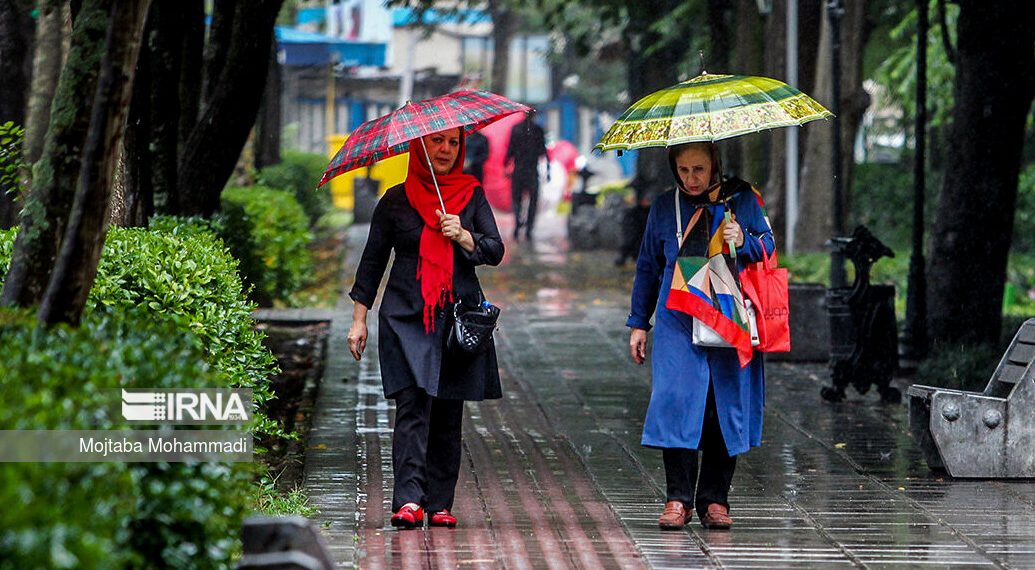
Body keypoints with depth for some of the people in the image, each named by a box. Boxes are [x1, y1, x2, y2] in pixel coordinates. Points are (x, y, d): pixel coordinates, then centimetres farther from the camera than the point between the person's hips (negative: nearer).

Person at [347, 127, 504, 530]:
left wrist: (462, 236, -15)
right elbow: (372, 261, 9)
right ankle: (408, 500, -23)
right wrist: (359, 318, 5)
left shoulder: (472, 196, 10)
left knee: (448, 414, 3)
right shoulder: (396, 201, 6)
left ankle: (440, 504, 7)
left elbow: (495, 251, 4)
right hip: (406, 317, -2)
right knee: (413, 404, -15)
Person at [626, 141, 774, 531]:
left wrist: (744, 242, -10)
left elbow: (768, 248, 12)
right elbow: (648, 266, 18)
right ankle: (678, 498, -7)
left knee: (726, 404, 0)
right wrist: (638, 323, 15)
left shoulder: (741, 199, 6)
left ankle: (714, 499, 8)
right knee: (676, 400, -12)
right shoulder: (665, 207, 10)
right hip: (678, 320, 0)